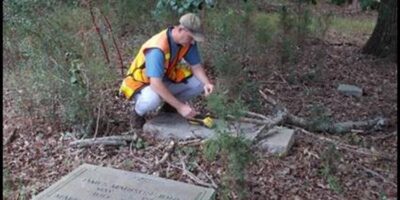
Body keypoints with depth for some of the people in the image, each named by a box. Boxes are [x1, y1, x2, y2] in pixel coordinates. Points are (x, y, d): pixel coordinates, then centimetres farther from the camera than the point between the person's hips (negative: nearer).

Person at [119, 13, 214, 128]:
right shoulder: (158, 49, -36)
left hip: (166, 79, 7)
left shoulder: (188, 41, -14)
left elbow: (196, 66, -5)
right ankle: (139, 111, -4)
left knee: (200, 83, -11)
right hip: (141, 84, -6)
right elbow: (156, 85, -41)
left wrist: (207, 83, -26)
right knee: (154, 99, -41)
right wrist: (180, 106, -39)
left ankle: (169, 105, 12)